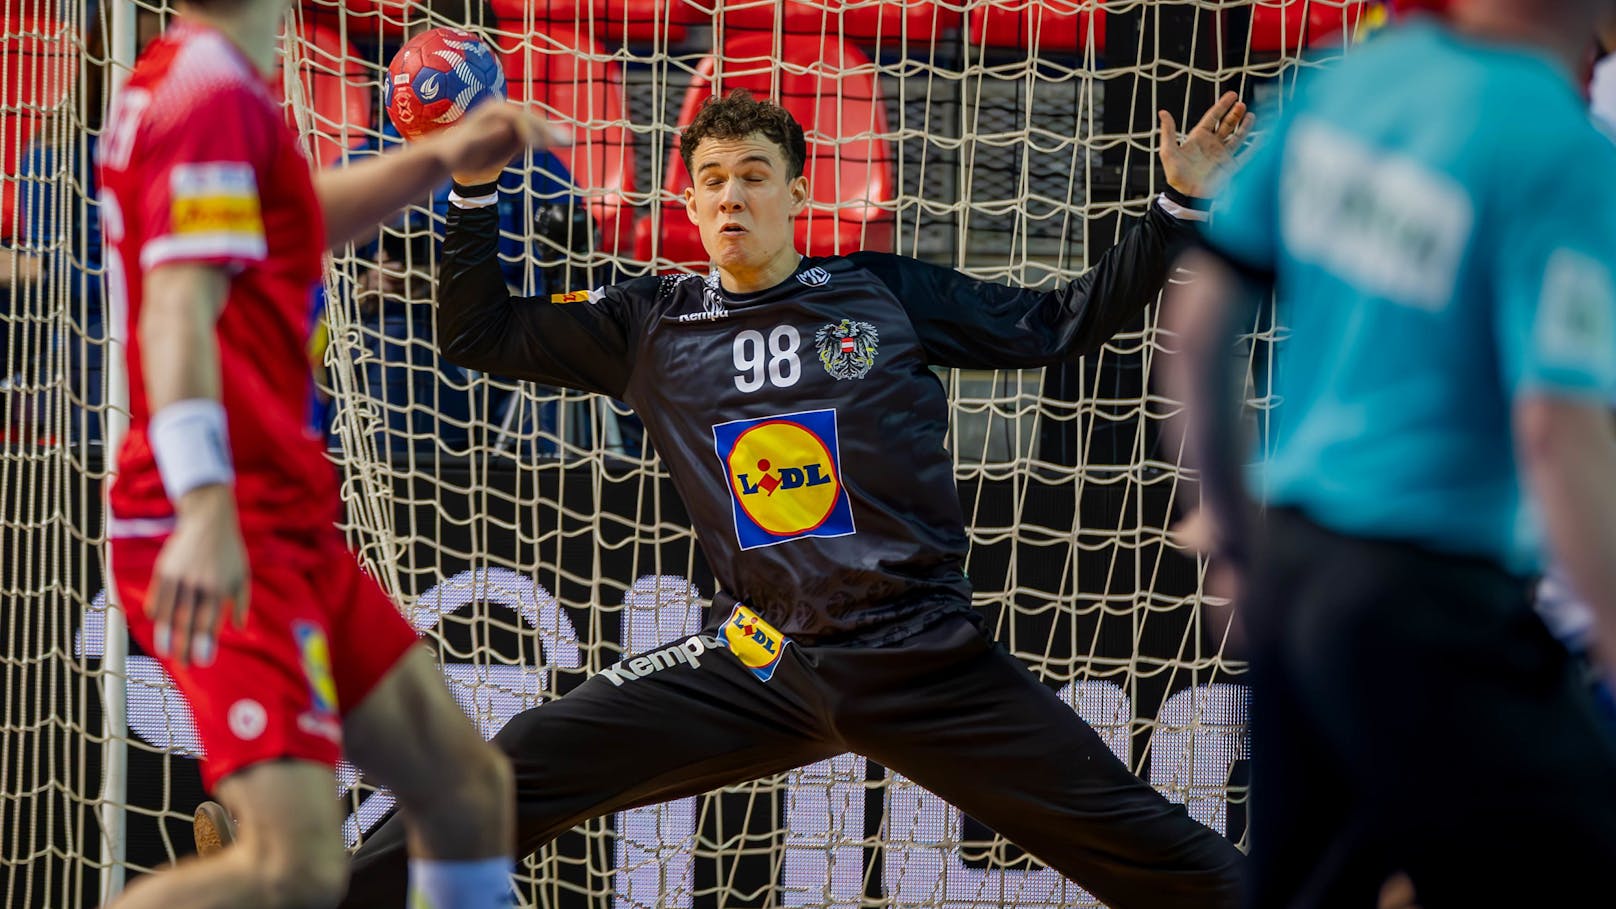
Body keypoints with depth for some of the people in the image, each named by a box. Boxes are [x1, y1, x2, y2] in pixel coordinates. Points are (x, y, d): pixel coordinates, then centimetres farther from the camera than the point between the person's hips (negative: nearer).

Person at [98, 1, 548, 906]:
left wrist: (438, 158, 30)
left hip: (287, 526, 11)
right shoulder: (216, 95, -13)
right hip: (229, 544, -11)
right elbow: (177, 309, -25)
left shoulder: (175, 80, 15)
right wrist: (204, 509, -36)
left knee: (472, 788, 15)